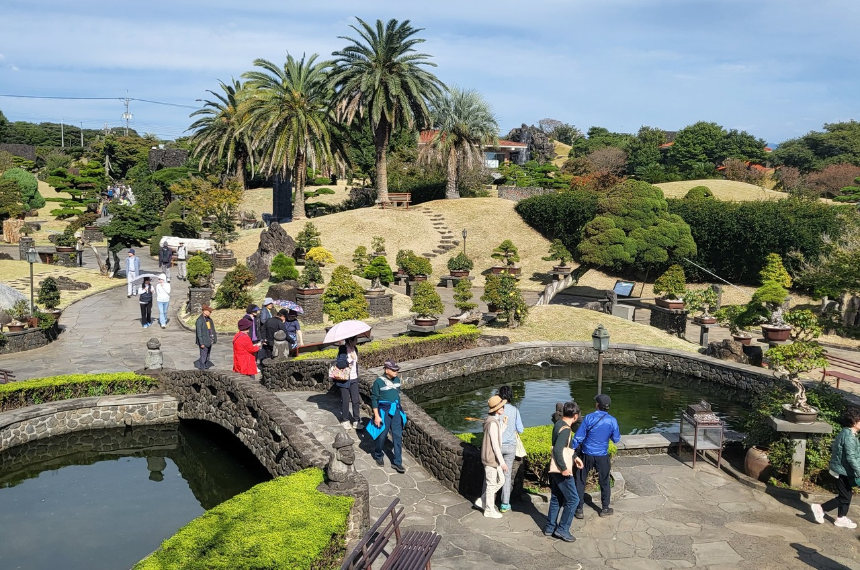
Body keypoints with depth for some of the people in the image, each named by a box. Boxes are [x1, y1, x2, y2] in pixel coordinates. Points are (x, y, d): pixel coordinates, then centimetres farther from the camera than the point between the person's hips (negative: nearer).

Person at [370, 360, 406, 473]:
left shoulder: (397, 380, 3)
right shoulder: (379, 382, -14)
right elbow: (374, 399, -10)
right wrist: (376, 416, -12)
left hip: (396, 411, 5)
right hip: (384, 412, -5)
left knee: (398, 436, 3)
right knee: (382, 435, 8)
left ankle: (397, 462, 11)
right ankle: (378, 455, 35)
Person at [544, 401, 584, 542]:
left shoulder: (559, 424, 7)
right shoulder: (565, 429, -21)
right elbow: (557, 450, -29)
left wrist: (574, 457, 18)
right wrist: (564, 468, -23)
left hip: (556, 470, 9)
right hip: (562, 471, -9)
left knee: (556, 499, 17)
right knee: (573, 499, 1)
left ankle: (550, 527, 25)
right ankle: (562, 529, 7)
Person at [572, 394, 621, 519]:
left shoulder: (588, 418, -14)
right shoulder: (612, 421, -10)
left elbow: (578, 438, -13)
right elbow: (616, 439, 0)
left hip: (587, 455, -1)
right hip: (602, 456, 1)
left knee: (580, 482, 11)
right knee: (604, 482, 19)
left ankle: (579, 510, 14)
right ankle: (605, 509, 28)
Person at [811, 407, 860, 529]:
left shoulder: (843, 433, 10)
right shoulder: (849, 436, -22)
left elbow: (833, 449, 18)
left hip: (842, 470, 10)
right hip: (844, 472, -10)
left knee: (846, 496, 19)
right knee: (844, 498, 0)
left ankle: (841, 519, 28)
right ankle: (820, 508, 4)